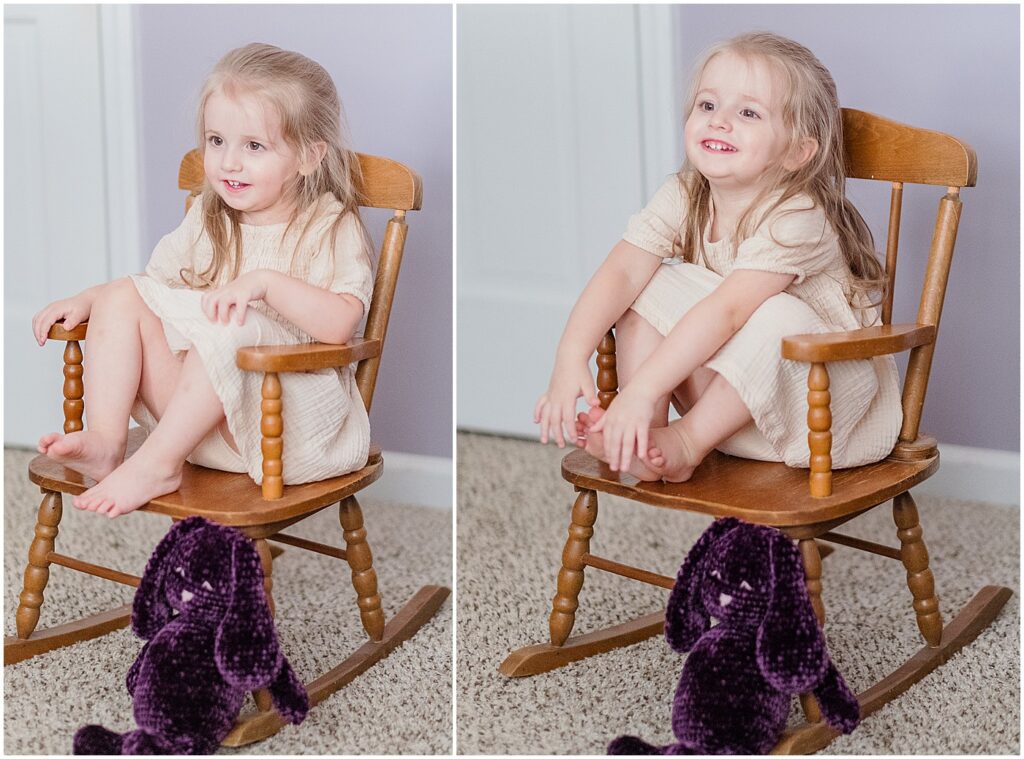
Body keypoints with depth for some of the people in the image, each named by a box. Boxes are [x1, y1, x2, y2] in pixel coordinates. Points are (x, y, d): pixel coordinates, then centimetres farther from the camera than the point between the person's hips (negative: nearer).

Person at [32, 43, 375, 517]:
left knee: (229, 329, -35)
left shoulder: (330, 228, -7)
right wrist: (87, 300, 7)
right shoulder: (208, 220, 12)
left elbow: (340, 322, -23)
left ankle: (156, 464, -28)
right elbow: (157, 279, 23)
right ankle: (104, 441, -20)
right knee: (122, 298, -7)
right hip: (198, 402, 6)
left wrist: (266, 282, -32)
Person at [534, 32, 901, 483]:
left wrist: (640, 390, -43)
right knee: (649, 287, -12)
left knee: (776, 318, -36)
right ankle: (645, 432, -20)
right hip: (730, 392, 6)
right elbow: (621, 272, -17)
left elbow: (725, 311, -36)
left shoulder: (796, 219, -26)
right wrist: (571, 359, -32)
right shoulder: (682, 198, -6)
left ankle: (689, 440, -20)